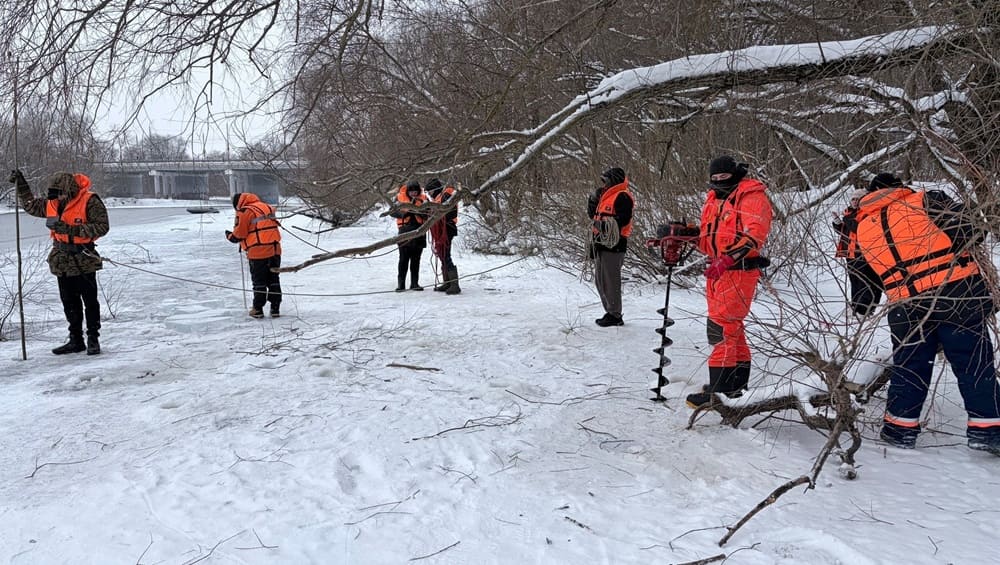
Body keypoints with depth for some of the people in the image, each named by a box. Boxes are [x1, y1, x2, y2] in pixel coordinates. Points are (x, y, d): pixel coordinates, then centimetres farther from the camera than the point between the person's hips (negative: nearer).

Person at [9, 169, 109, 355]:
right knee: (69, 303, 11)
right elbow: (30, 205, 24)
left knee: (90, 301, 0)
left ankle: (93, 339, 9)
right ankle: (76, 340, 20)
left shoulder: (90, 202, -13)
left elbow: (102, 227, -18)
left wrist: (71, 229, -23)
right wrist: (21, 185, 14)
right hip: (61, 261, 7)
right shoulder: (51, 204, 6)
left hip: (84, 260, -6)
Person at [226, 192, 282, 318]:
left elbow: (238, 235, -7)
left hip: (257, 252, -6)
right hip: (275, 249, 6)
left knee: (259, 281, 6)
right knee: (274, 280, 12)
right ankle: (275, 308, 13)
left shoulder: (244, 212, -7)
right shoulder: (268, 207, 14)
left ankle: (258, 309, 11)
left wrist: (230, 236, 14)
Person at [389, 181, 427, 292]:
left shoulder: (423, 198, 5)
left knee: (416, 259, 6)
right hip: (405, 230, -2)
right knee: (404, 258, -3)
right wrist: (403, 212, -14)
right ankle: (401, 283, 3)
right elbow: (392, 212, 2)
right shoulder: (400, 197, 2)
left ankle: (415, 283, 13)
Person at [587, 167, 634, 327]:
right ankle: (610, 312, 23)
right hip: (601, 243, 10)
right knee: (600, 280, 14)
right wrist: (593, 198, 12)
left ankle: (615, 315, 1)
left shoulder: (622, 197, -10)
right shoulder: (606, 196, 21)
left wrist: (606, 222, -28)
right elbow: (592, 214, 24)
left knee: (610, 281, -7)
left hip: (613, 244, -10)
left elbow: (622, 220, -21)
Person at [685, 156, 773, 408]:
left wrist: (727, 260, -30)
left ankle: (718, 391, -9)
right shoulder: (714, 198, 18)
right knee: (732, 326, 18)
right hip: (717, 270, 9)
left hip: (739, 270, -9)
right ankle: (738, 382, 31)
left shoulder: (752, 197, -9)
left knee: (721, 327, -13)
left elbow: (754, 235, -22)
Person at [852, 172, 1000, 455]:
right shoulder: (924, 200, 2)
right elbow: (967, 230, -8)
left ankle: (900, 429, 20)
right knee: (975, 365, 7)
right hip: (958, 293, -3)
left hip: (906, 308, 3)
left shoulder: (862, 229, 13)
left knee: (908, 368, 15)